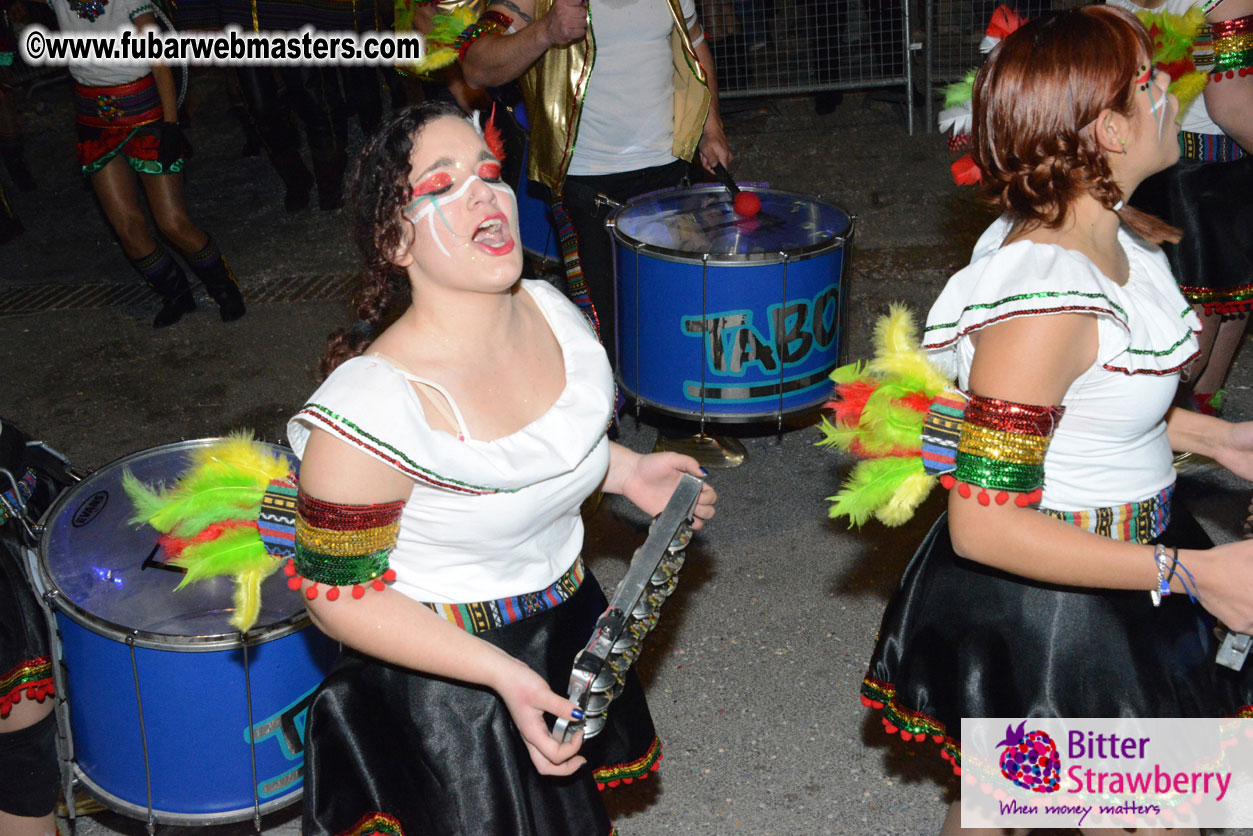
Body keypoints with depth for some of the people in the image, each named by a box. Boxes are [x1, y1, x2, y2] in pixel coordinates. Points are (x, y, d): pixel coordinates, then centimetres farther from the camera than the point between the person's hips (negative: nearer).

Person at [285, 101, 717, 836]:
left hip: (571, 630, 7)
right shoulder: (369, 405, -32)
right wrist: (502, 675, -28)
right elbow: (336, 593, -23)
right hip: (442, 686, -6)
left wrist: (628, 472, -4)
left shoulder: (553, 312, -9)